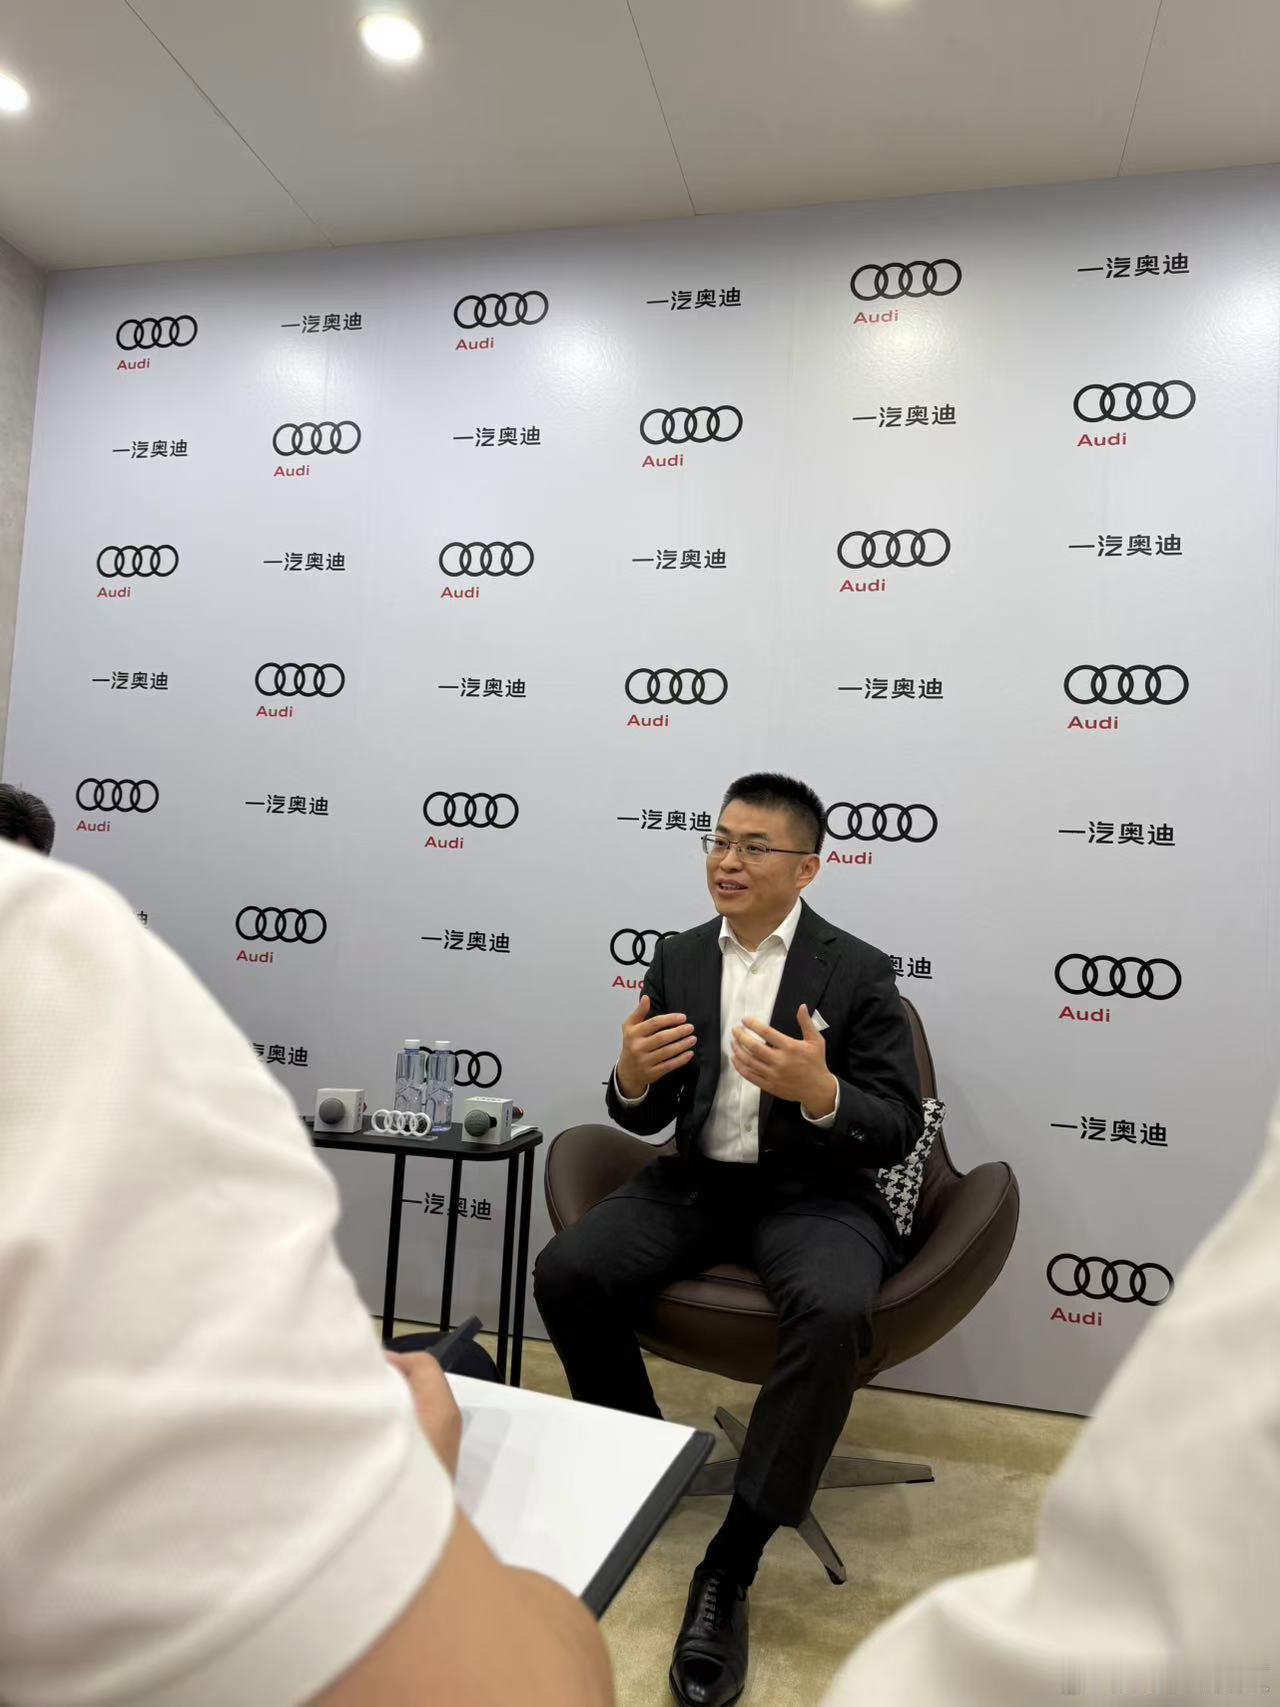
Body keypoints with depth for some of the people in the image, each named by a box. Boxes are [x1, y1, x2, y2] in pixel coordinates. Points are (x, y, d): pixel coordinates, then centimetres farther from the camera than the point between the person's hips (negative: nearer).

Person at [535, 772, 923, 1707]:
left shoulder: (858, 971, -7)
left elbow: (898, 1132, -10)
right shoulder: (679, 959, 4)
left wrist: (819, 1092, -31)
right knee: (565, 1273, -18)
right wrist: (632, 1078, -19)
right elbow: (649, 1116, 6)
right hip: (697, 1182, 4)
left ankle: (730, 1565, -15)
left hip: (813, 1192, -3)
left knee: (834, 1312, -34)